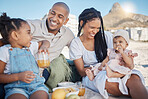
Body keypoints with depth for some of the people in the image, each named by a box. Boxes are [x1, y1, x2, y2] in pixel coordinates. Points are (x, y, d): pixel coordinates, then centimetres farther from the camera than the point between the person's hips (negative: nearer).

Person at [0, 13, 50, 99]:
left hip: (37, 84, 4)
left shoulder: (30, 46, 18)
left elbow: (45, 42, 34)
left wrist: (43, 46, 10)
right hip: (15, 88, -3)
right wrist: (18, 76, -16)